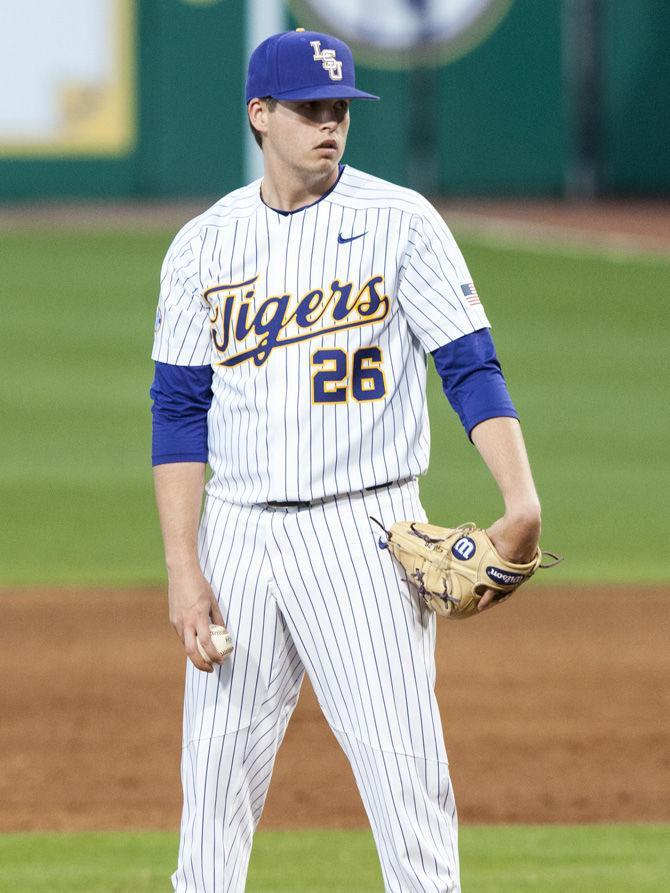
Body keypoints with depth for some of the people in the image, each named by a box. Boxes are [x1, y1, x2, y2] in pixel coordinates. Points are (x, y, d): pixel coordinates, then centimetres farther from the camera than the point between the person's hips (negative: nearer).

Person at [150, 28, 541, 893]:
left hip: (362, 528, -3)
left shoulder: (399, 222, -2)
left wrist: (523, 504, -20)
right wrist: (182, 567, -3)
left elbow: (471, 369, -6)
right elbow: (178, 413, 7)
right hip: (238, 530, 3)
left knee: (400, 759, -9)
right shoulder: (204, 244, 7)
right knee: (215, 767, 5)